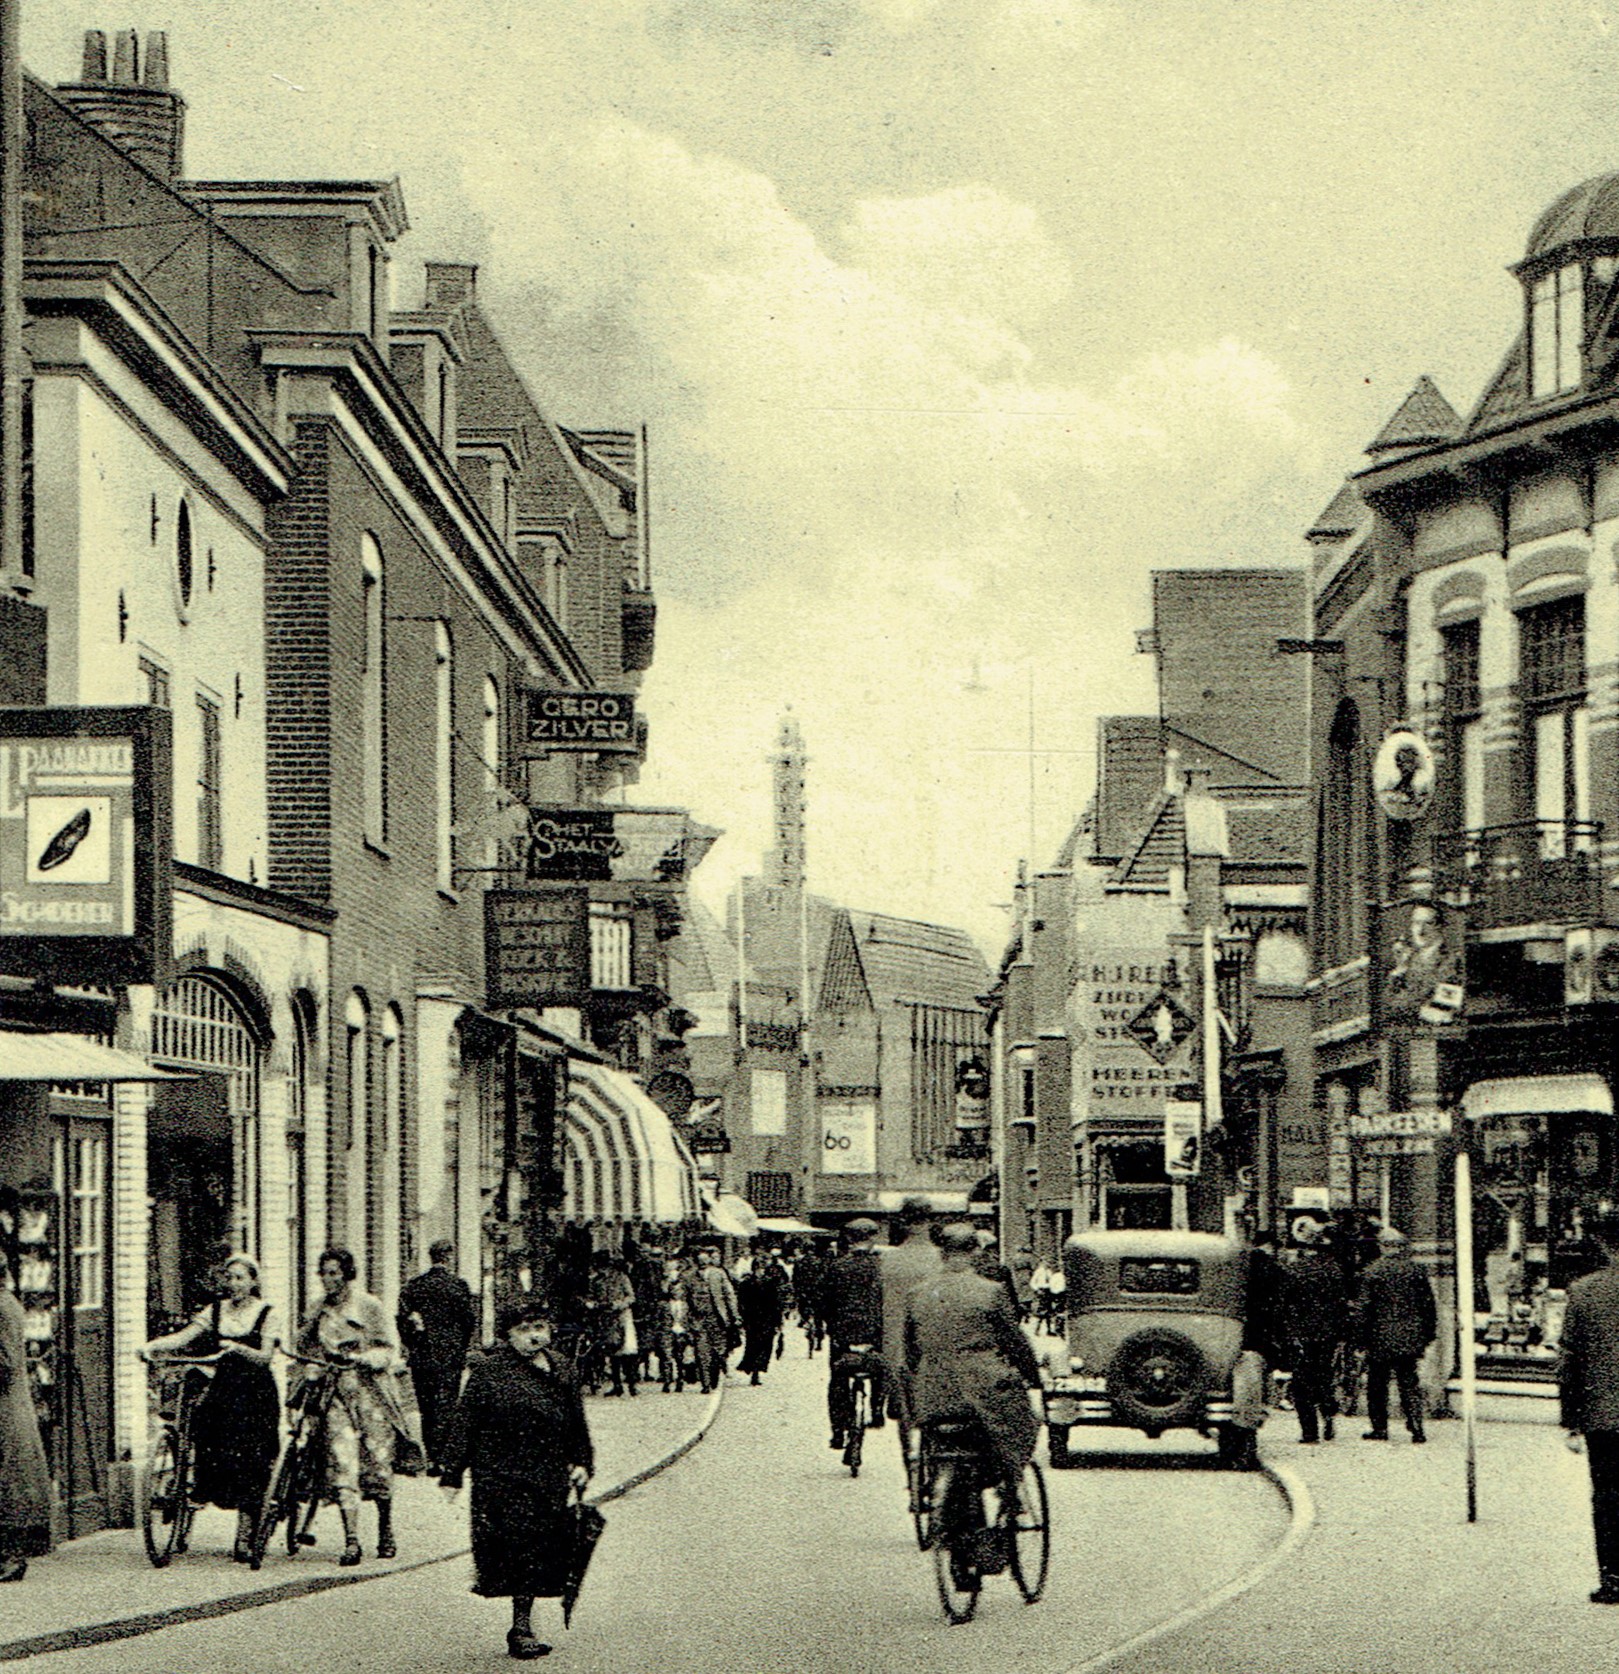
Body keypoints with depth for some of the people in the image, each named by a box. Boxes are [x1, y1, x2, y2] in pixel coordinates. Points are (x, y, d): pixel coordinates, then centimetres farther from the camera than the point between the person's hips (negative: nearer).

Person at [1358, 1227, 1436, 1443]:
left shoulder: (1373, 1272, -6)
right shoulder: (1415, 1270, 2)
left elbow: (1365, 1306, -7)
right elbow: (1428, 1304, 6)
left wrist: (1364, 1334, 1)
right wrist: (1429, 1333, 15)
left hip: (1381, 1336, -3)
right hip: (1410, 1337, 3)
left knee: (1377, 1384, 6)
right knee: (1409, 1383, 7)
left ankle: (1379, 1428, 7)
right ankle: (1416, 1427, -1)